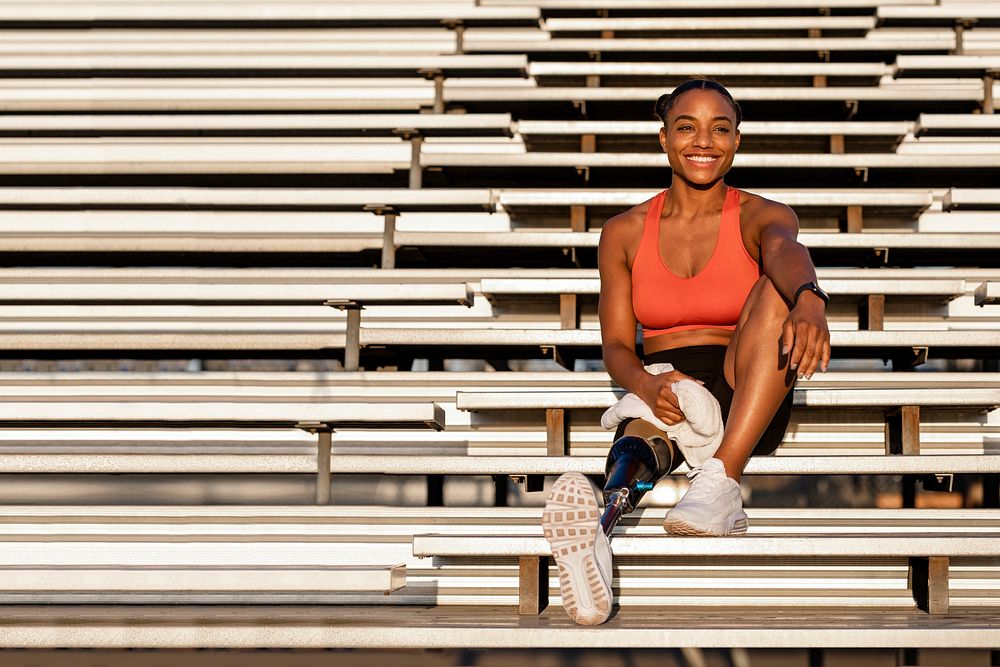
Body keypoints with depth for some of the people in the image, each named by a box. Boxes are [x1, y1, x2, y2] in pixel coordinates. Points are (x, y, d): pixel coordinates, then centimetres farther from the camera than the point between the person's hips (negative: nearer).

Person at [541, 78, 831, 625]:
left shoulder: (761, 217, 4)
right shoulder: (624, 233, 11)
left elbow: (787, 252, -22)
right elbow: (616, 344, 5)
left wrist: (809, 301, -49)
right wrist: (647, 387, -22)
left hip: (746, 406, 0)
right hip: (658, 390, 0)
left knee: (775, 291, -29)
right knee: (643, 436, -37)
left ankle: (720, 482, -43)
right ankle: (592, 534, -76)